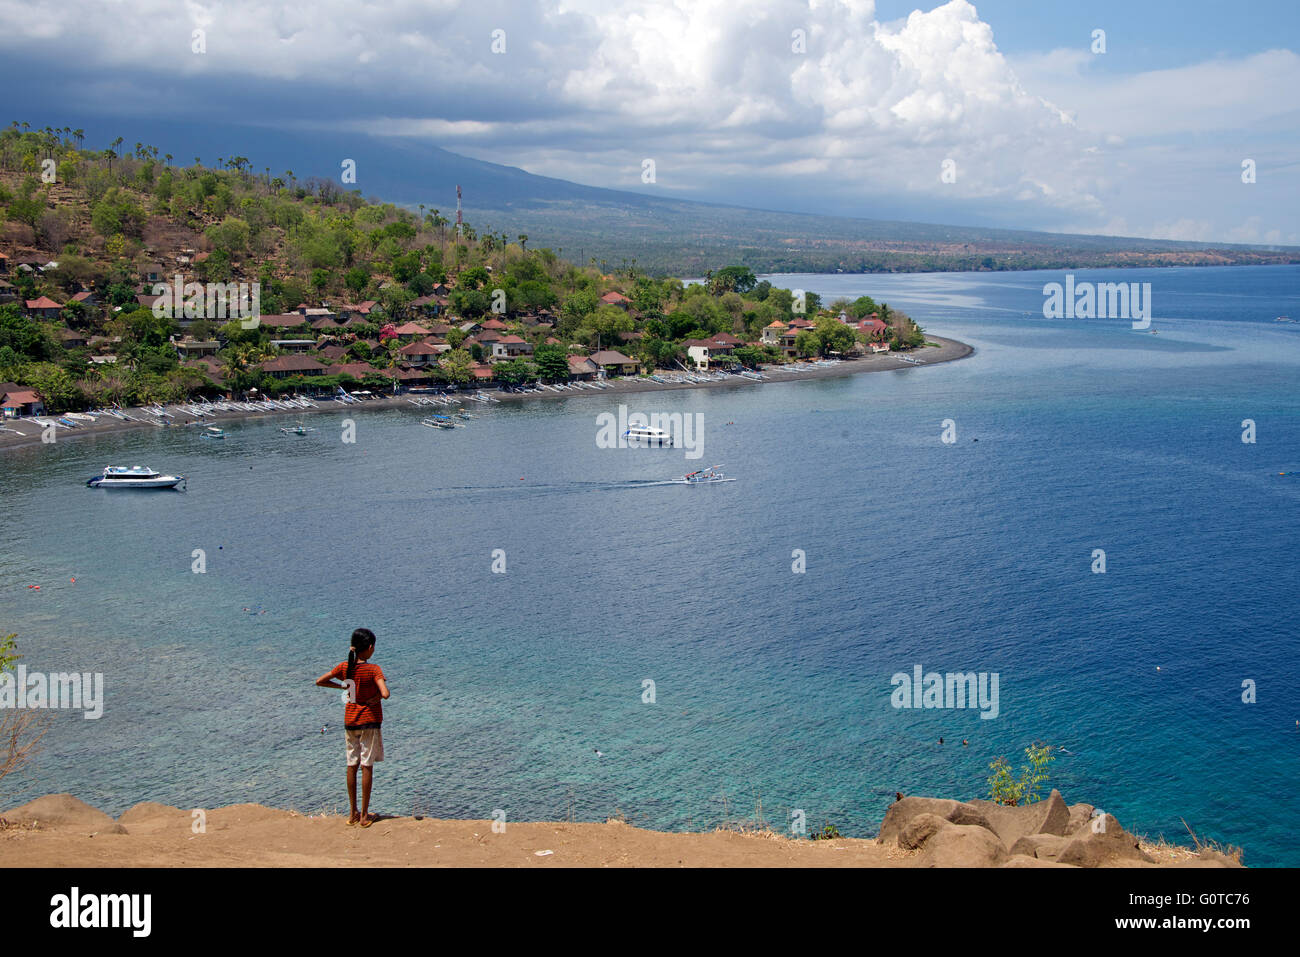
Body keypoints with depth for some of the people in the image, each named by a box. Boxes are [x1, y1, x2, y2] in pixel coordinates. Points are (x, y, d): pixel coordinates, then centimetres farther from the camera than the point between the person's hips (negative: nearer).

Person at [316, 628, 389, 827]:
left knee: (352, 765, 11)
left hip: (350, 721, 4)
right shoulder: (373, 670, -16)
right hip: (370, 721, -4)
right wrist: (375, 699, -8)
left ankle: (353, 813, 16)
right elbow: (385, 693, -28)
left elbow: (319, 681, 6)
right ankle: (364, 815, 3)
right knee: (367, 766, 1)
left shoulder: (344, 667, -2)